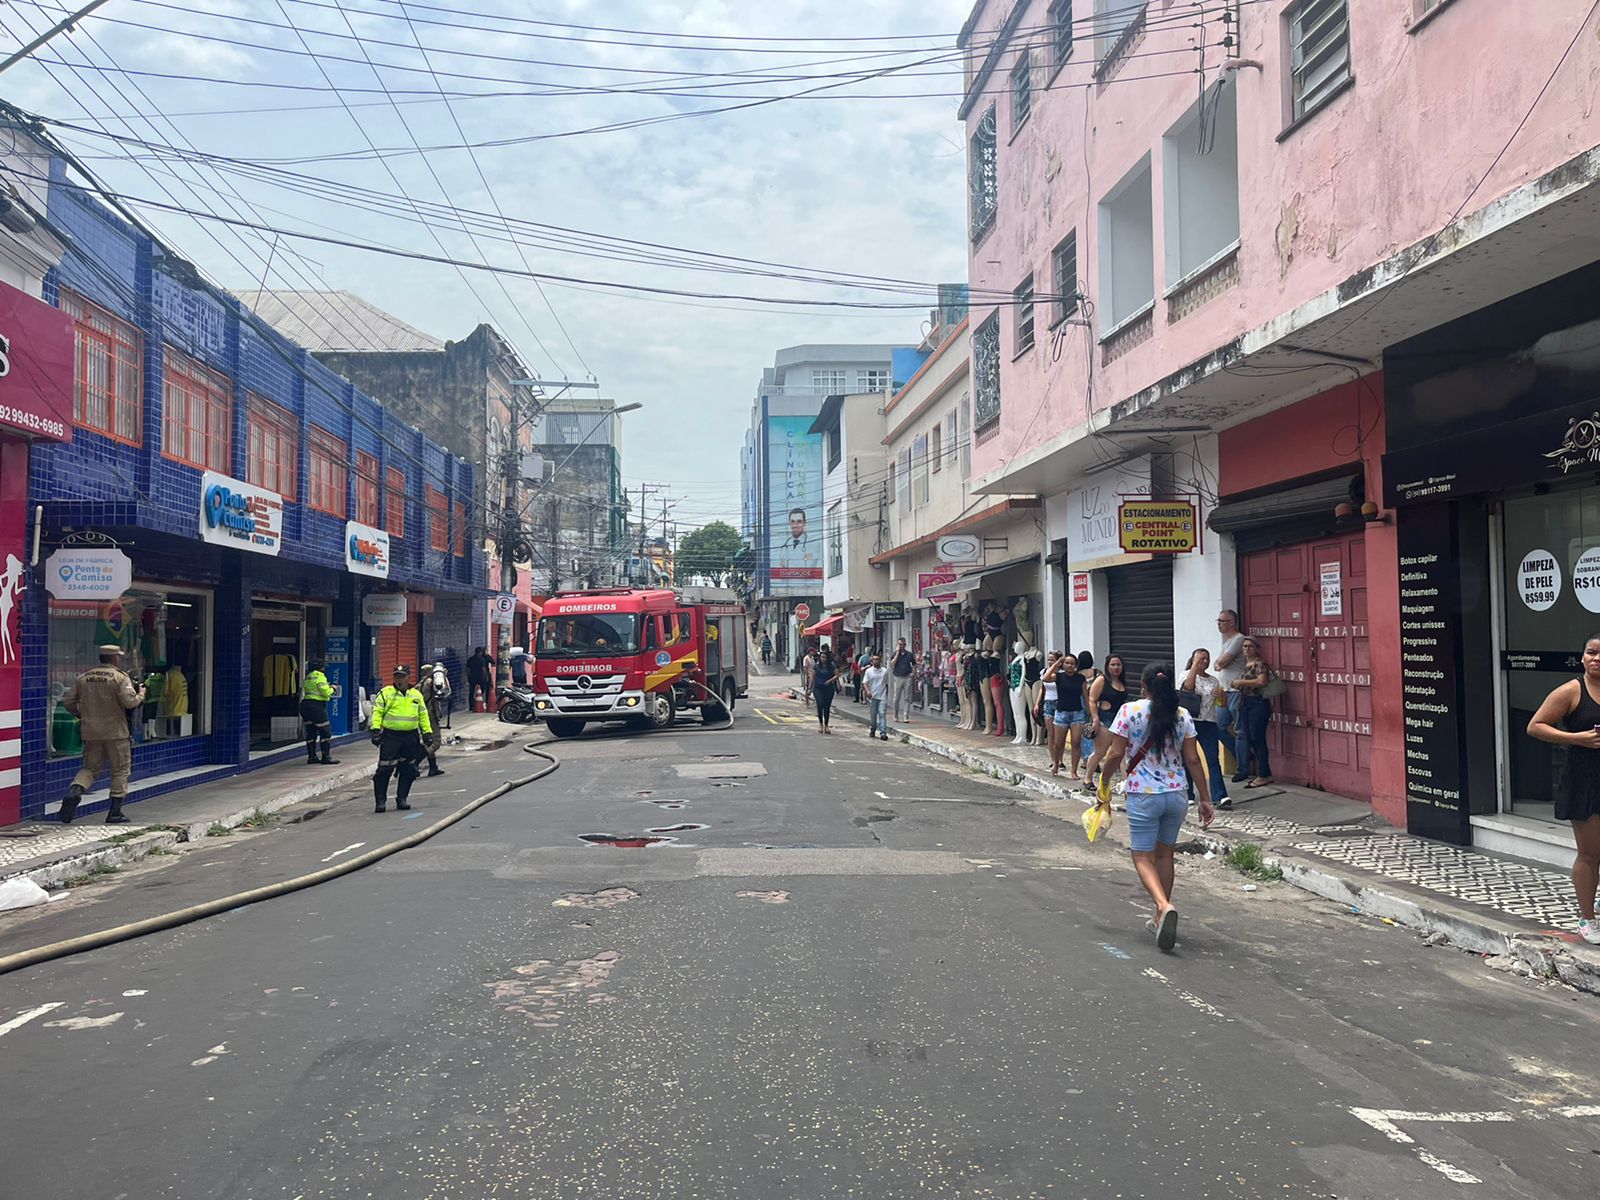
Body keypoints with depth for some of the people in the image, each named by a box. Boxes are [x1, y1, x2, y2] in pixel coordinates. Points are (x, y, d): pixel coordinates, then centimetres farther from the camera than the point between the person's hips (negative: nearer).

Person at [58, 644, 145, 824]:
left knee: (91, 767, 17)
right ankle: (115, 812, 7)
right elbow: (130, 702, -18)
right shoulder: (120, 677, -9)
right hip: (115, 731, -4)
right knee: (120, 769, 7)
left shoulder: (83, 677, 7)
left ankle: (74, 791, -12)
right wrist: (141, 694, 2)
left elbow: (68, 702, 8)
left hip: (90, 731, 5)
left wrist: (82, 715, 22)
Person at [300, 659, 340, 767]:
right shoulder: (320, 677, -11)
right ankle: (326, 757, -5)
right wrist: (331, 689, 5)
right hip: (316, 706, -9)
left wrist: (327, 686, 16)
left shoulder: (307, 678, 15)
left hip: (305, 705, 9)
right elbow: (326, 692, -15)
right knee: (325, 731, -3)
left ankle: (311, 757, 14)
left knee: (311, 732, 13)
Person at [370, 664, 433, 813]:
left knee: (408, 770, 5)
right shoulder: (385, 693, 3)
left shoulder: (417, 695, 13)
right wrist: (376, 730, -12)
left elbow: (423, 715, 18)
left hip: (411, 737, 3)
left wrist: (427, 732, 12)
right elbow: (377, 712, -1)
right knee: (385, 769, -7)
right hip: (390, 736, -3)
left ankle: (402, 798, 16)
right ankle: (380, 800, 1)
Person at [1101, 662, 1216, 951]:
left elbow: (1116, 754, -9)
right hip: (1177, 795, 4)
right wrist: (1205, 799, 9)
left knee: (1143, 857, 4)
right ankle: (1160, 919, 25)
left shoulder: (1130, 710, -8)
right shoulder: (1183, 716, 2)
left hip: (1143, 796, -4)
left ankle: (1164, 906, -21)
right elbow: (1192, 760, 2)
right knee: (1165, 854, 18)